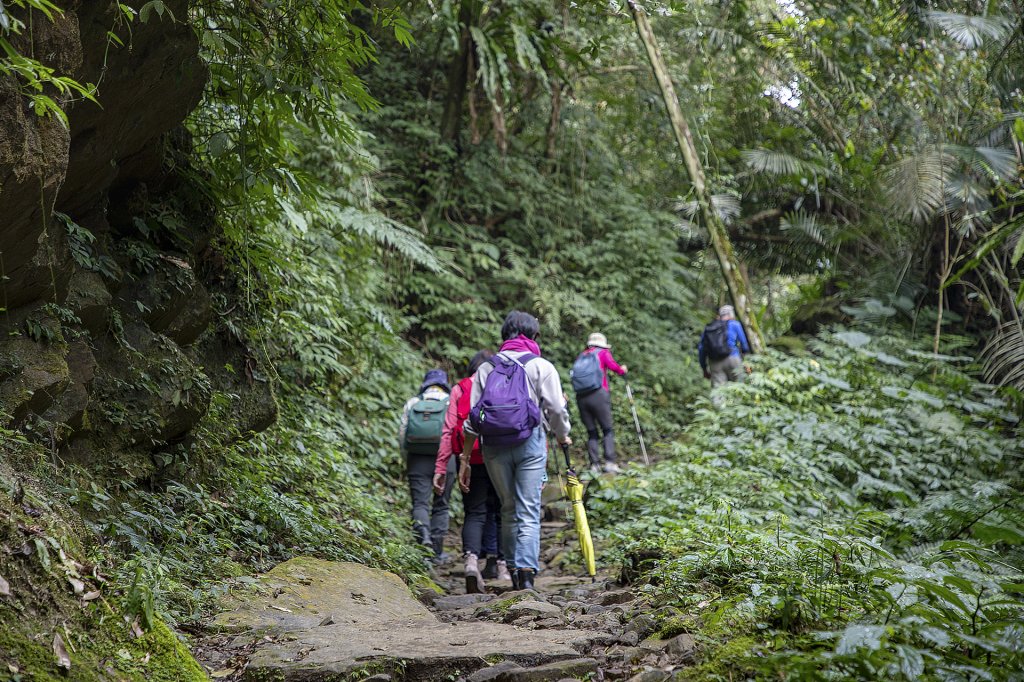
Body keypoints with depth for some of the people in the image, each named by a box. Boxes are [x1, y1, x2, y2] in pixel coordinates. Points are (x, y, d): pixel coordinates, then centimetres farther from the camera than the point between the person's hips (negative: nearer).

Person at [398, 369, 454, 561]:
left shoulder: (412, 403, 8)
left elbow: (402, 434, 5)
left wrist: (407, 462, 14)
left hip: (417, 459, 0)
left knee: (420, 502, 2)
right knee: (441, 505, 10)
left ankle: (422, 532, -26)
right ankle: (437, 550, 11)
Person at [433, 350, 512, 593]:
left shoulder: (460, 389, 6)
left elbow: (448, 430, 0)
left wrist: (441, 468, 1)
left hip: (471, 461, 0)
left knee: (475, 513, 3)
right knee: (498, 510, 14)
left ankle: (471, 559, -18)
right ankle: (499, 563, 16)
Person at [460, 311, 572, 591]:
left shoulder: (486, 368, 11)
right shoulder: (541, 366, 1)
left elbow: (471, 419, 7)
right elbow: (556, 409, -3)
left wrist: (465, 459, 11)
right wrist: (563, 436, 18)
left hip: (493, 447, 3)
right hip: (530, 444, -3)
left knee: (508, 510, 16)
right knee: (529, 511, -3)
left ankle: (513, 569, 19)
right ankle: (526, 572, -13)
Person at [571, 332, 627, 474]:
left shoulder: (581, 356, 19)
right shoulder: (603, 353, 7)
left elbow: (576, 372, 11)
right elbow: (614, 367, -4)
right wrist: (622, 370, 15)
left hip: (581, 397, 4)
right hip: (598, 395, -4)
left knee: (591, 432, 9)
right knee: (608, 430, 1)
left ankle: (594, 465, 2)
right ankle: (610, 462, -10)